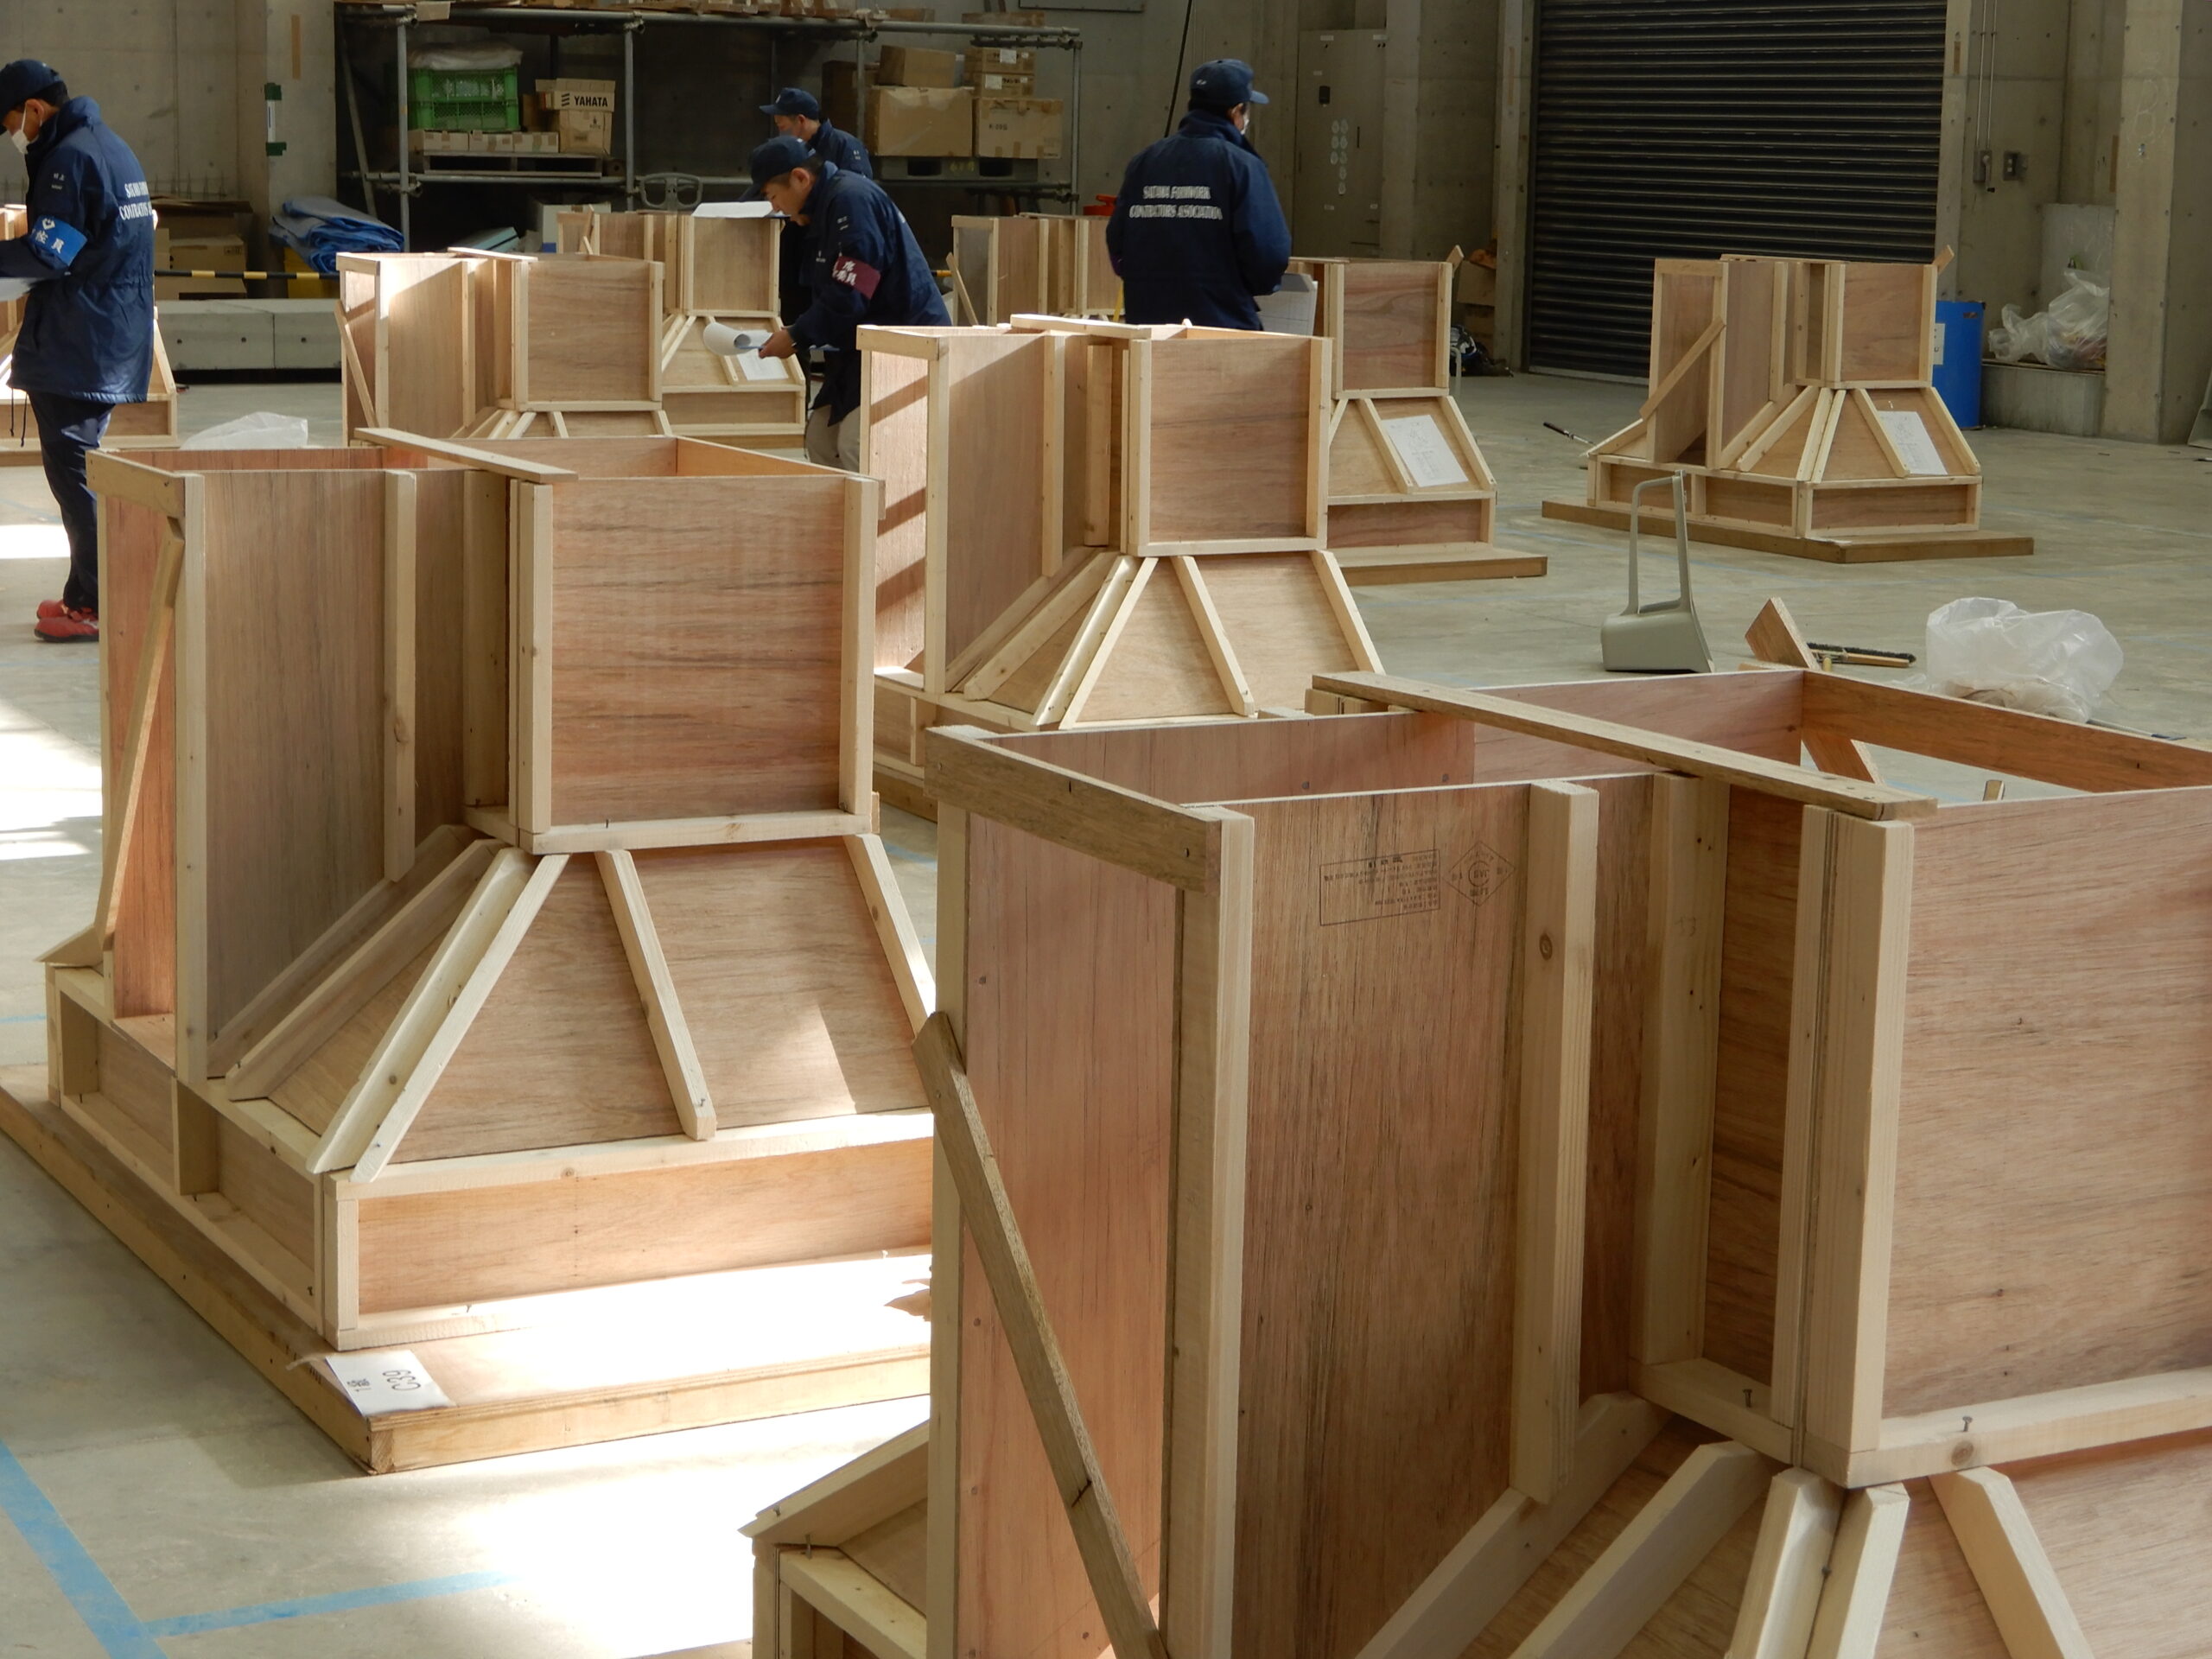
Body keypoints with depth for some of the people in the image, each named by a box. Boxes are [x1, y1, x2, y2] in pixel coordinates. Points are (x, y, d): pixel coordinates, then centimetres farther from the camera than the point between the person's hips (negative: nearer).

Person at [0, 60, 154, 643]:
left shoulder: (70, 157, -14)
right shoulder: (110, 147, 18)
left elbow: (50, 252, -20)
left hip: (76, 348, -10)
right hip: (114, 342, 10)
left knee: (70, 470, -7)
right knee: (78, 466, 16)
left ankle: (96, 606, -8)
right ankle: (84, 593, 21)